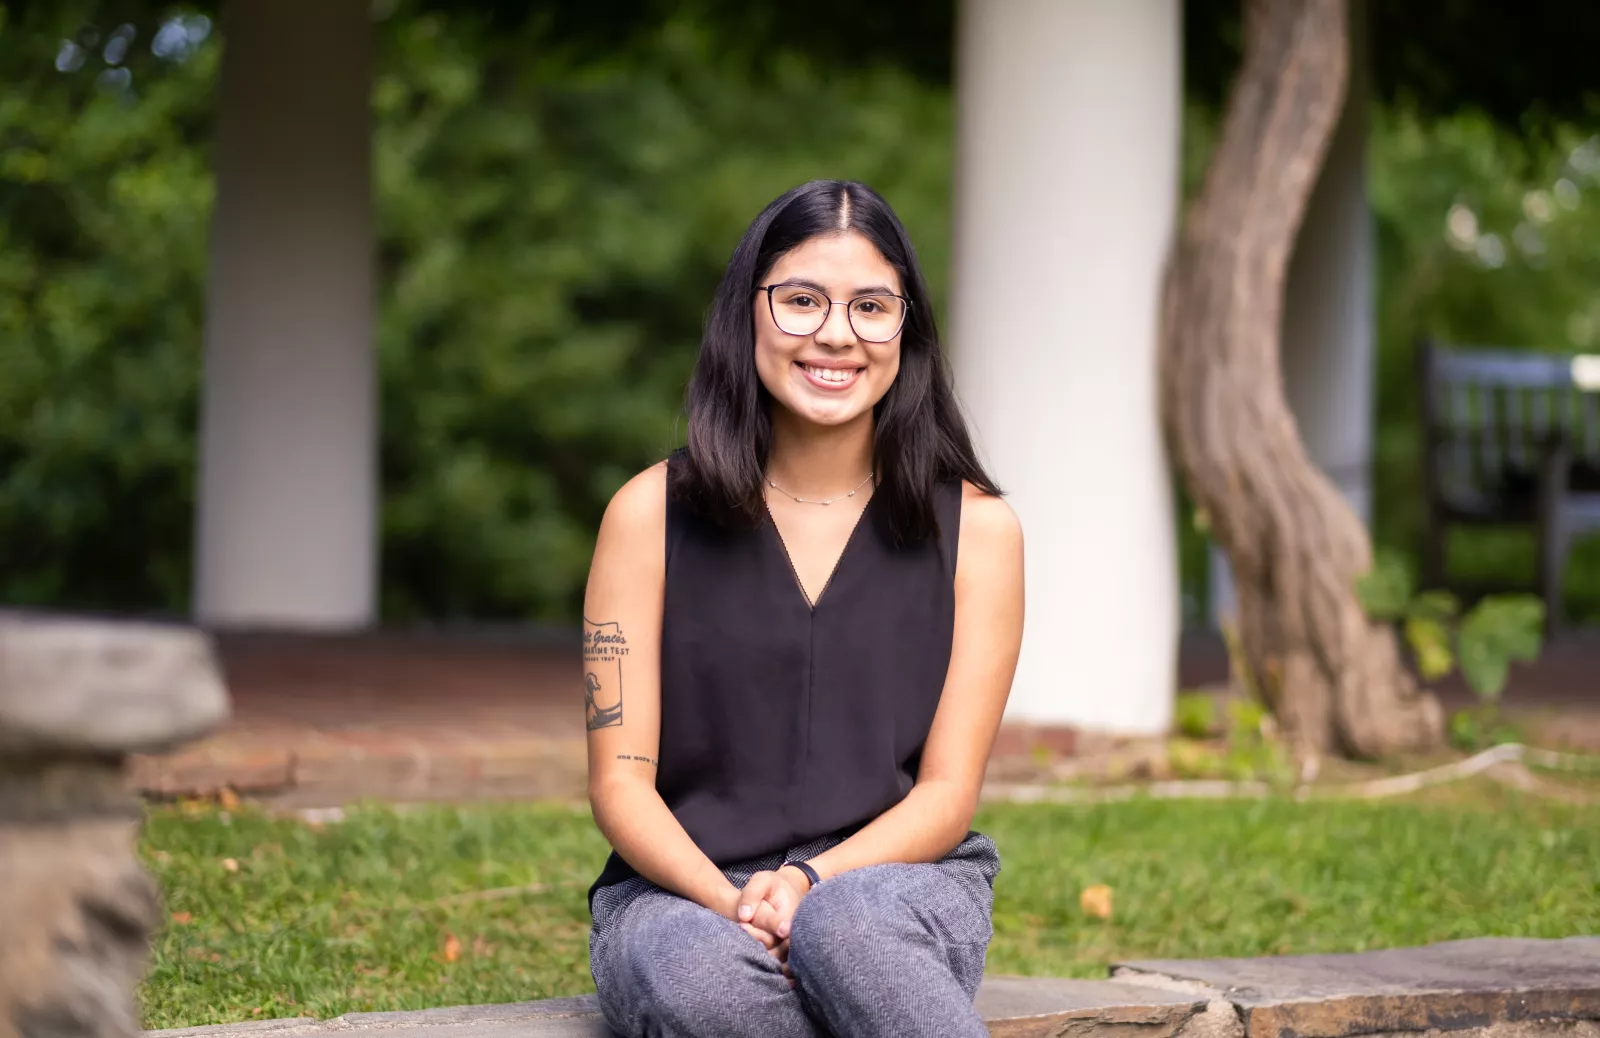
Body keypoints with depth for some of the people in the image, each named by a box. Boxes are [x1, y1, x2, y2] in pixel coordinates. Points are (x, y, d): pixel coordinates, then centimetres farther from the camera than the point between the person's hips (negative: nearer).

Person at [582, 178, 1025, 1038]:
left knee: (849, 928, -38)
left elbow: (947, 791, 2)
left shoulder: (974, 526, 5)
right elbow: (620, 782, 1)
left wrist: (810, 885, -17)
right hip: (685, 891, 0)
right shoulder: (652, 515, 3)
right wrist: (734, 903, -19)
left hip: (896, 878, 0)